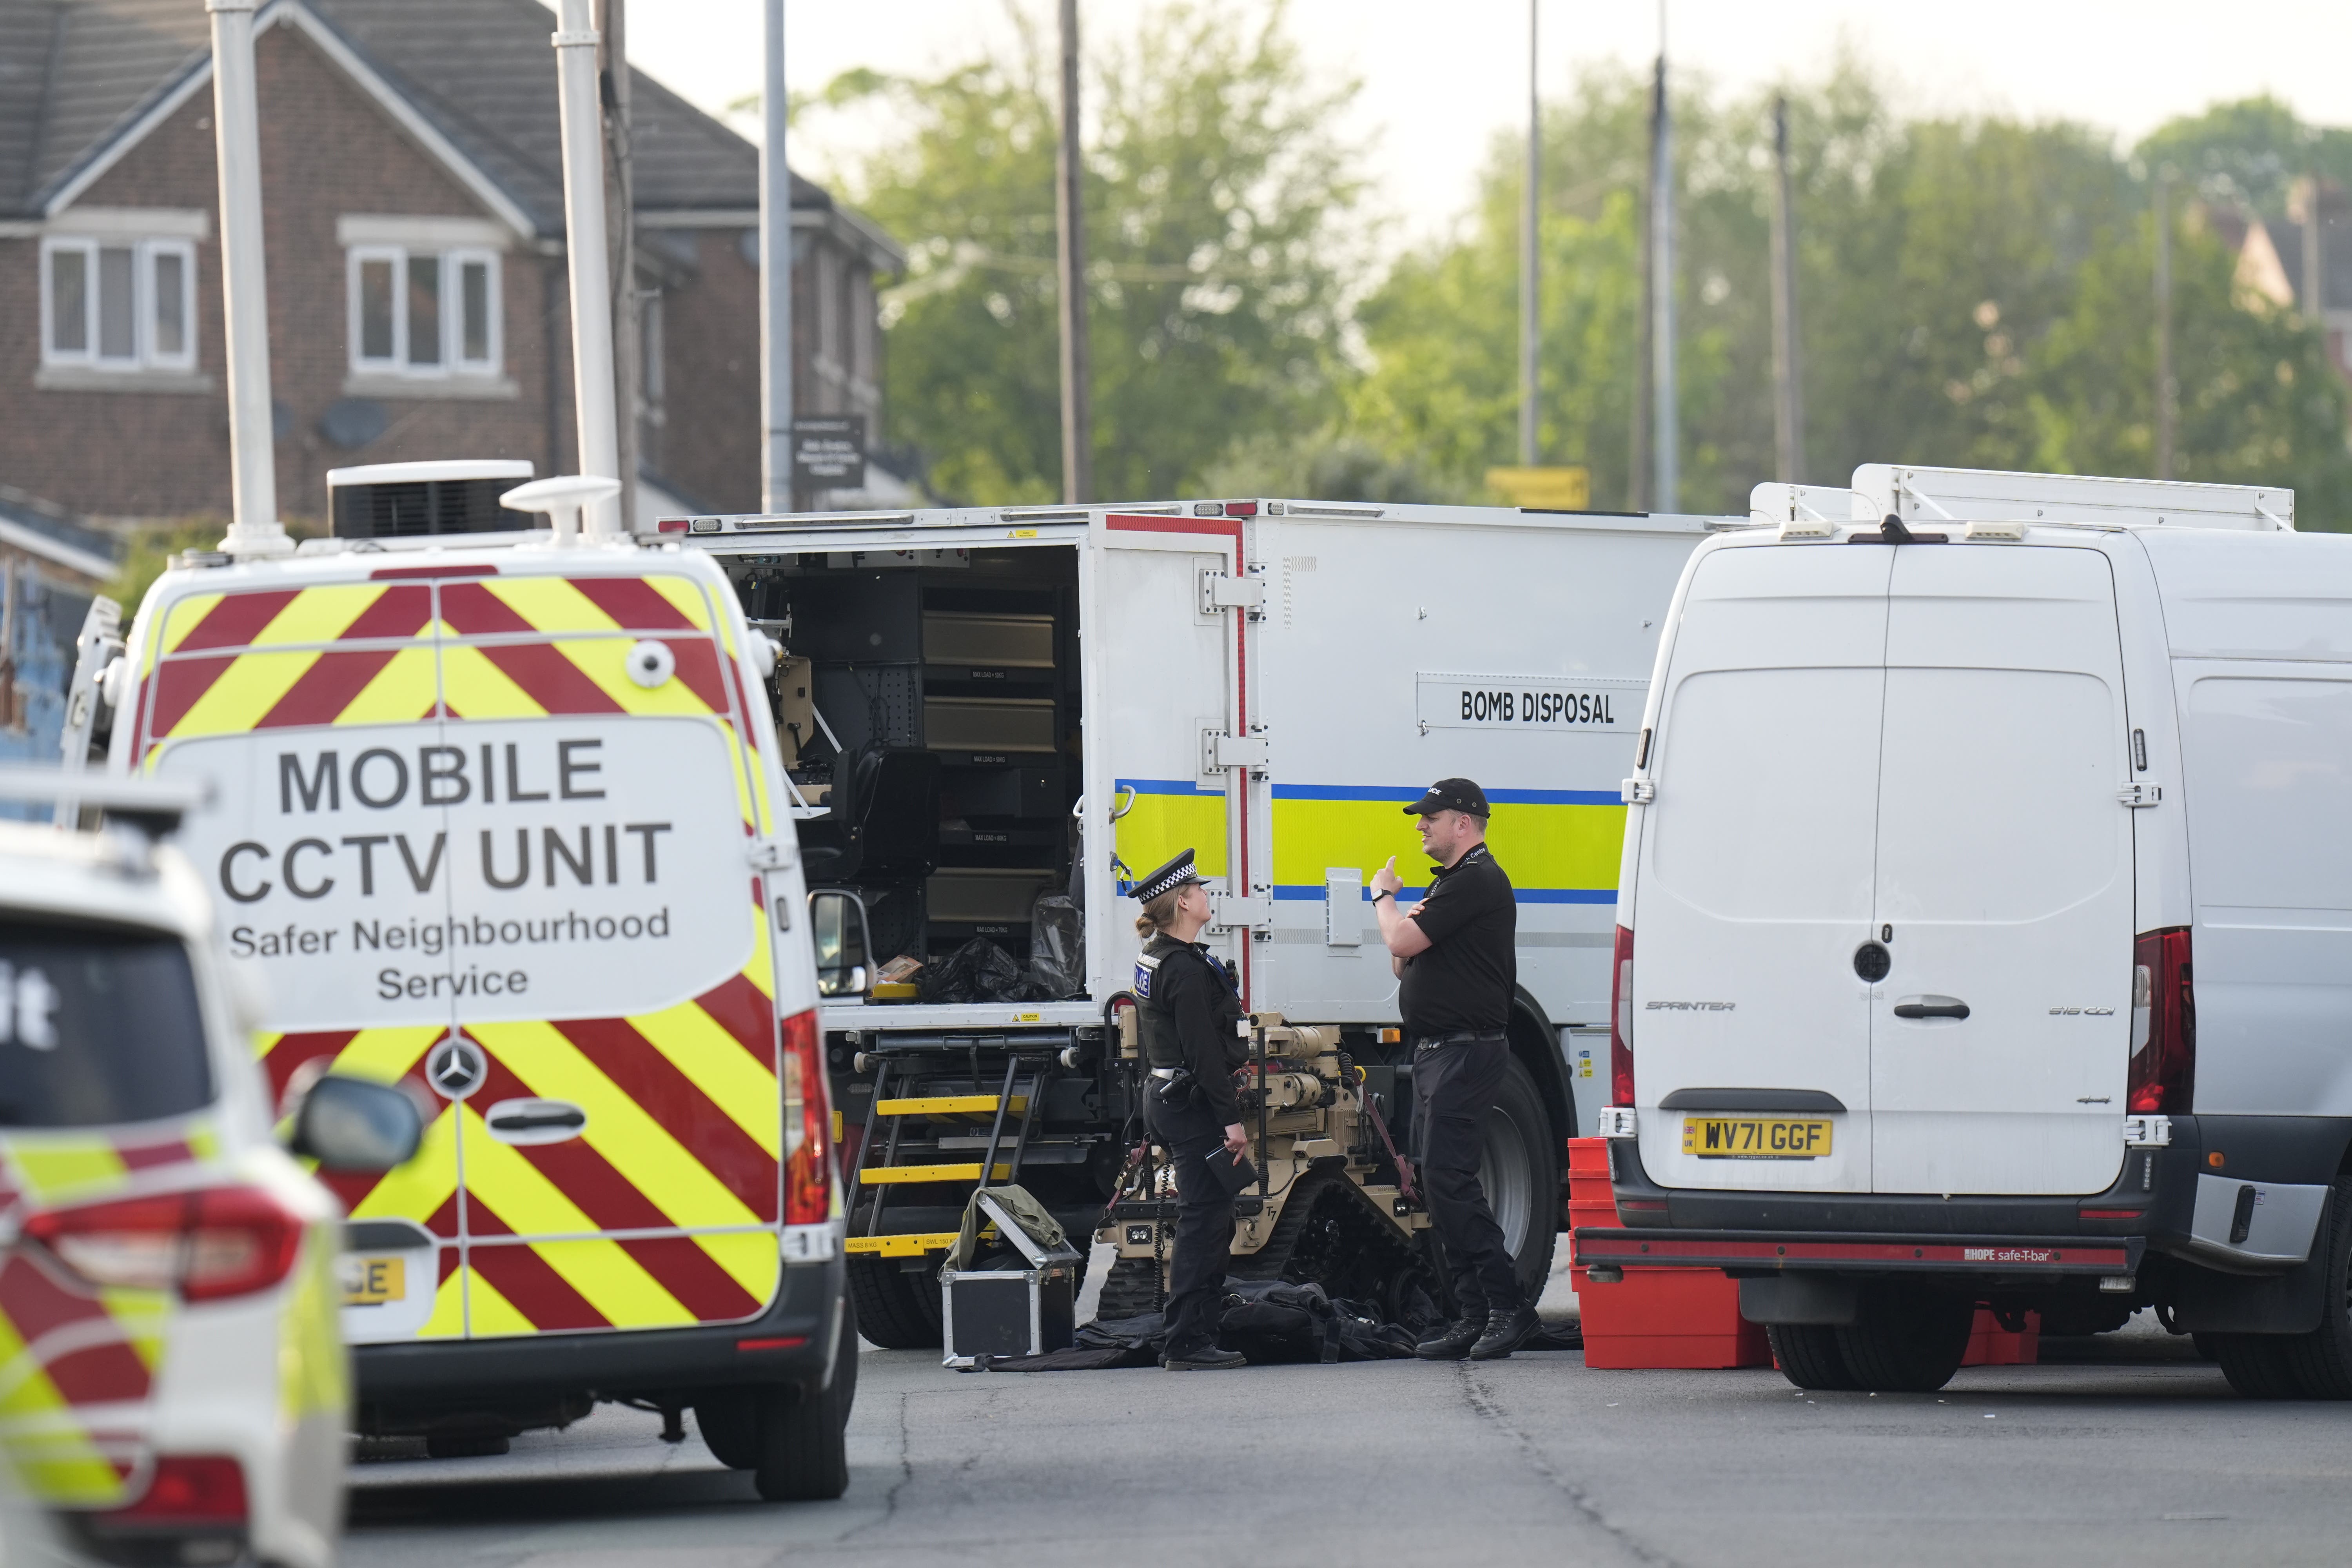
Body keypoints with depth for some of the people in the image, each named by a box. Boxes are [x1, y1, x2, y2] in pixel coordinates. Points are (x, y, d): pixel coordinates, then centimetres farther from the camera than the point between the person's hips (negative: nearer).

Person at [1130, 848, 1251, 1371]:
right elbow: (1204, 1052, -21)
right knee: (1204, 1223, -8)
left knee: (1210, 1222, 15)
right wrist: (1231, 1120, -20)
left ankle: (1196, 1337, 18)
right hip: (1193, 1105, -10)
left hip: (1165, 1097, 10)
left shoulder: (1153, 958, 13)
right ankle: (1188, 1343, -9)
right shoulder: (1186, 969, -19)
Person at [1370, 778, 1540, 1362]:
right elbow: (1405, 964, 23)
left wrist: (1384, 897, -1)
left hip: (1465, 1050, -11)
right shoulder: (1452, 881, 21)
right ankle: (1474, 1317, 10)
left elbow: (1403, 942, -20)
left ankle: (1507, 1306, -16)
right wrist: (1399, 914, 3)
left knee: (1448, 1178, -16)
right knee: (1443, 1184, 9)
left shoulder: (1476, 881, -13)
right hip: (1437, 1051, 11)